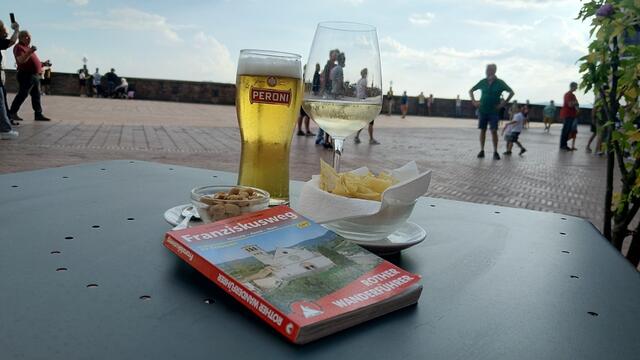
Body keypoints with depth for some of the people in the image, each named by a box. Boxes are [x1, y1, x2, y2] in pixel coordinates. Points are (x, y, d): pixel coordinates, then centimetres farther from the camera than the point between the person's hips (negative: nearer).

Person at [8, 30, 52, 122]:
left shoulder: (28, 47, 23)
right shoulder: (19, 47, -7)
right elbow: (21, 60, -22)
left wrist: (43, 63, 19)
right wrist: (30, 52, -29)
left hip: (35, 75, 10)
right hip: (26, 75, -10)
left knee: (36, 96, 8)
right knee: (22, 95, -10)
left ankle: (38, 114, 10)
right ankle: (12, 113, -4)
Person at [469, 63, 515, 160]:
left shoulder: (500, 83, -3)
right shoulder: (483, 82, 4)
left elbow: (511, 92, 1)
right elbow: (471, 90, 14)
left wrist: (504, 103, -6)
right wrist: (474, 101, 2)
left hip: (493, 111, -2)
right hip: (482, 110, 2)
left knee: (494, 131, -6)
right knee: (482, 130, 4)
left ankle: (495, 152, -1)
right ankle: (482, 151, 11)